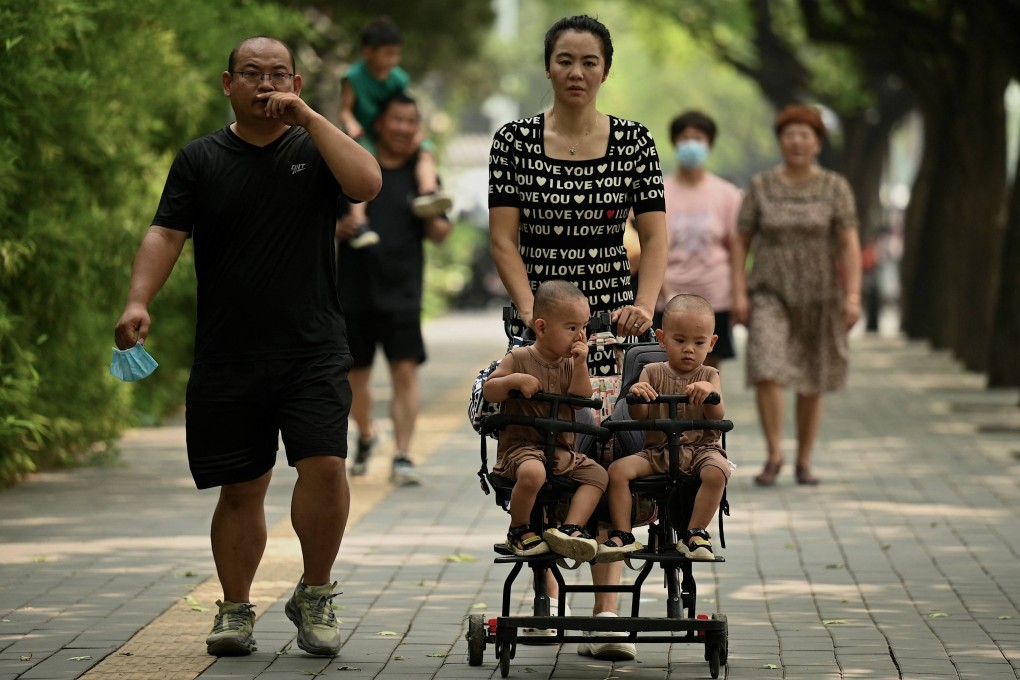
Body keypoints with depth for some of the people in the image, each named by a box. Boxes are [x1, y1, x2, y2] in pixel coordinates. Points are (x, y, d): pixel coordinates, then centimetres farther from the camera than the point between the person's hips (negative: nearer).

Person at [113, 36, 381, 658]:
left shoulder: (314, 149, 8)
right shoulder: (200, 159, 9)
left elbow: (367, 182, -11)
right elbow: (166, 235, 1)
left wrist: (308, 117, -10)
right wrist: (139, 300, -15)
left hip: (313, 352, -1)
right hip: (227, 359, 1)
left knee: (325, 464, -17)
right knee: (241, 488, 5)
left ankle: (315, 595, 2)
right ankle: (236, 611, 20)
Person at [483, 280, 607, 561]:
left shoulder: (570, 363, 10)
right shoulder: (519, 358, -4)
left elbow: (581, 399, -2)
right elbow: (489, 391, -6)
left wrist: (580, 366, -12)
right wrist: (515, 380, -22)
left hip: (560, 449, 6)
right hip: (520, 445, -6)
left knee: (597, 474, -9)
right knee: (533, 472, -36)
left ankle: (570, 528, -12)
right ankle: (519, 531, -12)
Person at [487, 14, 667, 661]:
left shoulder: (635, 142, 5)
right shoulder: (515, 140, 2)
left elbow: (655, 235, 4)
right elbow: (503, 237, -1)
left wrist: (645, 303, -11)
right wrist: (530, 307, -14)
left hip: (611, 321, 0)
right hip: (539, 320, 0)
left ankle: (607, 613, -8)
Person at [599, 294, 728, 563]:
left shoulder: (708, 376, 7)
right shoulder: (652, 373, 8)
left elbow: (718, 418, -5)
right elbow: (640, 417, 0)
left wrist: (710, 393, -25)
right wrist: (635, 395, -21)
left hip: (700, 447, -1)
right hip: (657, 449, 2)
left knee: (716, 470, -34)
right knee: (617, 469, -21)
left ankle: (695, 534, -23)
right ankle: (622, 536, -17)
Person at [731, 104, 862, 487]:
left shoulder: (835, 188, -2)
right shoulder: (761, 187, 0)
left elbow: (850, 244, -8)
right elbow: (740, 243, 1)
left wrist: (853, 296, -18)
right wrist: (739, 293, -10)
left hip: (819, 297, 0)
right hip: (771, 296, 0)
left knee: (811, 384, 6)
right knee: (767, 370, -19)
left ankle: (804, 462, 19)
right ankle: (774, 455, -7)